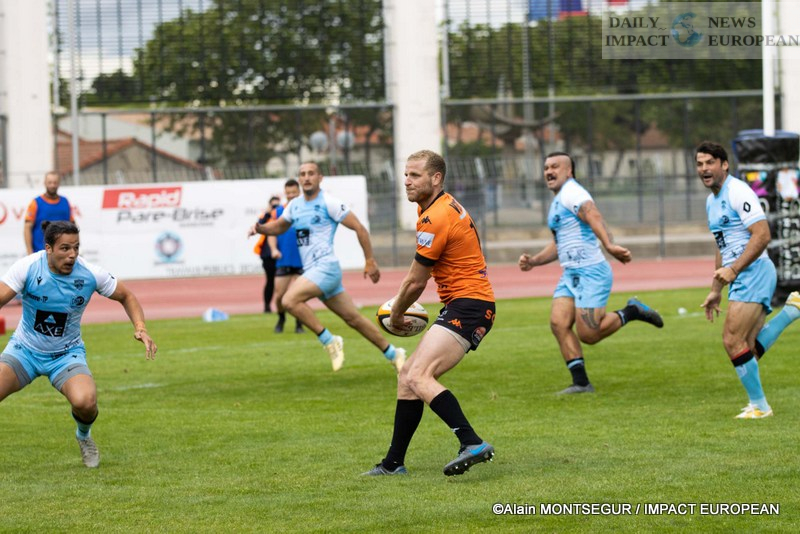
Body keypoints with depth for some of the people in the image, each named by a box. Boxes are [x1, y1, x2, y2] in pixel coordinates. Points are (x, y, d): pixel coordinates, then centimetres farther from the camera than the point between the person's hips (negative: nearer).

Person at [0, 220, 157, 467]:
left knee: (85, 402, -29)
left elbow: (126, 296, 1)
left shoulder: (90, 274, -15)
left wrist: (140, 328, -15)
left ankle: (84, 435, 8)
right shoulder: (28, 267, -19)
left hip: (67, 354, 0)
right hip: (24, 350, 0)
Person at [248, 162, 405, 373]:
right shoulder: (295, 205, 13)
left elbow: (359, 228, -7)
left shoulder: (328, 203, -9)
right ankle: (393, 354, 21)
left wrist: (370, 261, -7)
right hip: (311, 269, 8)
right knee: (353, 318, 11)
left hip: (326, 266, -8)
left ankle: (329, 341, -14)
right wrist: (260, 228, 6)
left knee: (290, 300, -24)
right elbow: (278, 227, 28)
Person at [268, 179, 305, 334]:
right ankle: (281, 319, 25)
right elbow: (272, 233, 4)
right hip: (283, 261, 1)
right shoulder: (278, 211, 5)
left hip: (302, 261, -1)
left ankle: (299, 324, 13)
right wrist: (274, 249, -13)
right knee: (279, 294, -2)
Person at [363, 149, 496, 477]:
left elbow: (416, 282, -8)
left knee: (418, 377, -24)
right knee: (407, 376, 13)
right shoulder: (445, 206, 15)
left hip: (467, 306, -11)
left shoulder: (436, 219, -16)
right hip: (461, 306, 11)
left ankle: (473, 444, -33)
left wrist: (396, 315, 8)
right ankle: (394, 463, 19)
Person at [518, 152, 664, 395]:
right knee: (558, 323, -7)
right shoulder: (559, 201, 22)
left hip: (590, 272, -10)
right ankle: (581, 382, -4)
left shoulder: (570, 192, -10)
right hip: (571, 274, 10)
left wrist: (609, 245, -46)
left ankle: (631, 312, 9)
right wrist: (534, 261, 18)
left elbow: (593, 216, -29)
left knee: (588, 334, -13)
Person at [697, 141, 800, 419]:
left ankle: (759, 405, -2)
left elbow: (762, 235, -20)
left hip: (754, 272, -10)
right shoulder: (712, 200, 18)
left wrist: (733, 270, -24)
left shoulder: (737, 192, -12)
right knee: (748, 350, 4)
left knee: (732, 341, -12)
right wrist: (716, 290, 24)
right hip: (742, 280, 10)